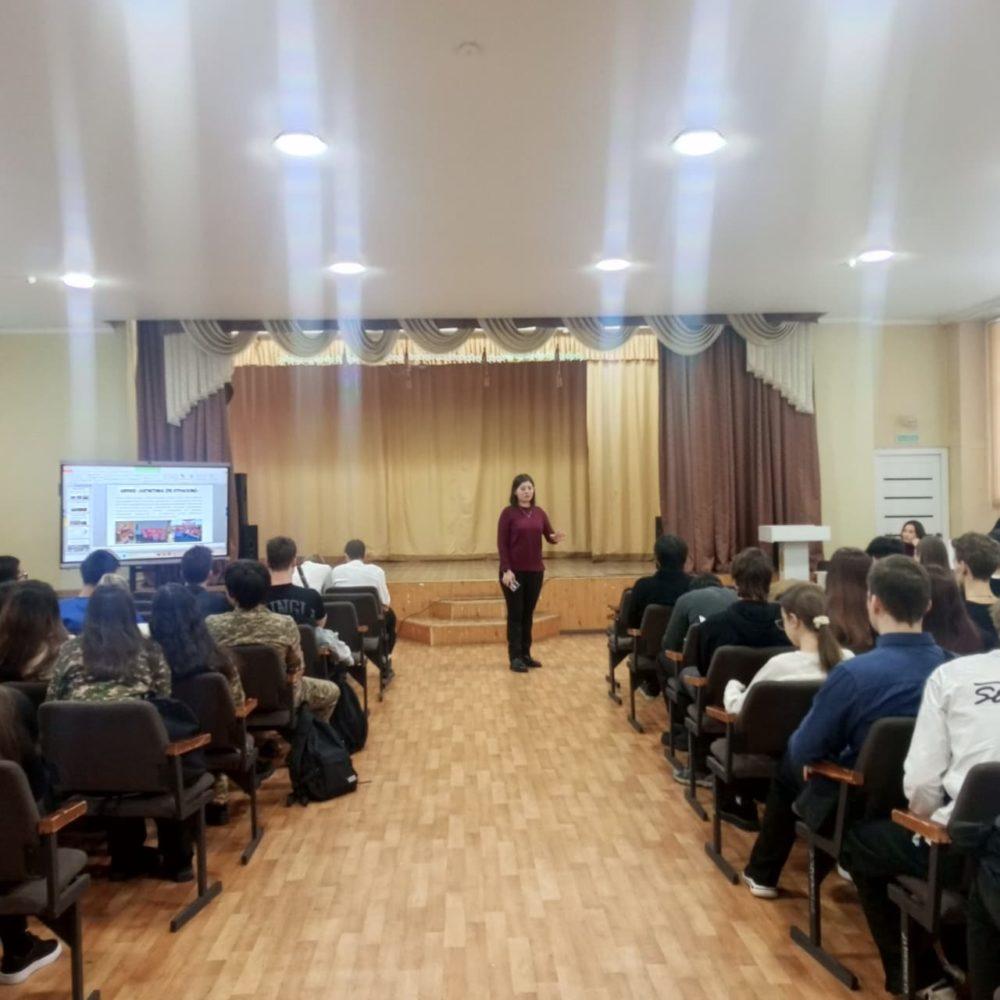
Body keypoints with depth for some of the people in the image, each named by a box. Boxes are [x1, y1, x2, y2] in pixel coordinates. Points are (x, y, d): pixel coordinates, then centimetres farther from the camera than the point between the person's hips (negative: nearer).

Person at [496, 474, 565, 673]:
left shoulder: (539, 512, 8)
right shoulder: (508, 512, -7)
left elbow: (548, 536, 4)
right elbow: (501, 543, -10)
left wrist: (556, 538, -20)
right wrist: (506, 570, -17)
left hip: (535, 570, 5)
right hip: (514, 571, -5)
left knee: (528, 614, 11)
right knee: (515, 614, -1)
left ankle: (526, 655, 19)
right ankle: (515, 658, 3)